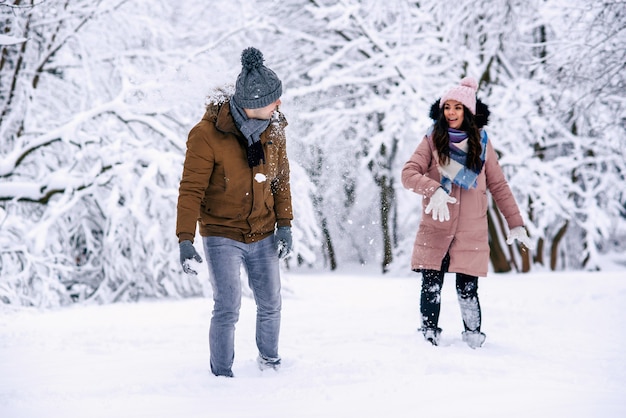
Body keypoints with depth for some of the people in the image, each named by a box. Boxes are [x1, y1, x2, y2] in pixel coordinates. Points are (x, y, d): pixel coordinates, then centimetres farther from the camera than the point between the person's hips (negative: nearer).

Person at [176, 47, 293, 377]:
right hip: (222, 236, -5)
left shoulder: (273, 129, -2)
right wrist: (185, 240, -22)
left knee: (270, 306, 13)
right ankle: (221, 375, 6)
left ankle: (270, 362, 35)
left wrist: (284, 224, 2)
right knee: (227, 309, -9)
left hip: (263, 236, 5)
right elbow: (191, 190, -17)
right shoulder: (207, 135, -19)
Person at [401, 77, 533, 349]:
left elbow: (498, 185, 9)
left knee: (467, 291, -2)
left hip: (471, 233, 0)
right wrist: (434, 190, -26)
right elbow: (408, 173, -8)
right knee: (431, 289, -1)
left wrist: (516, 224, 6)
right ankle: (428, 341, 12)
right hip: (435, 231, 0)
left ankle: (475, 344, 13)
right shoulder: (433, 140, 3)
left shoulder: (481, 142, 6)